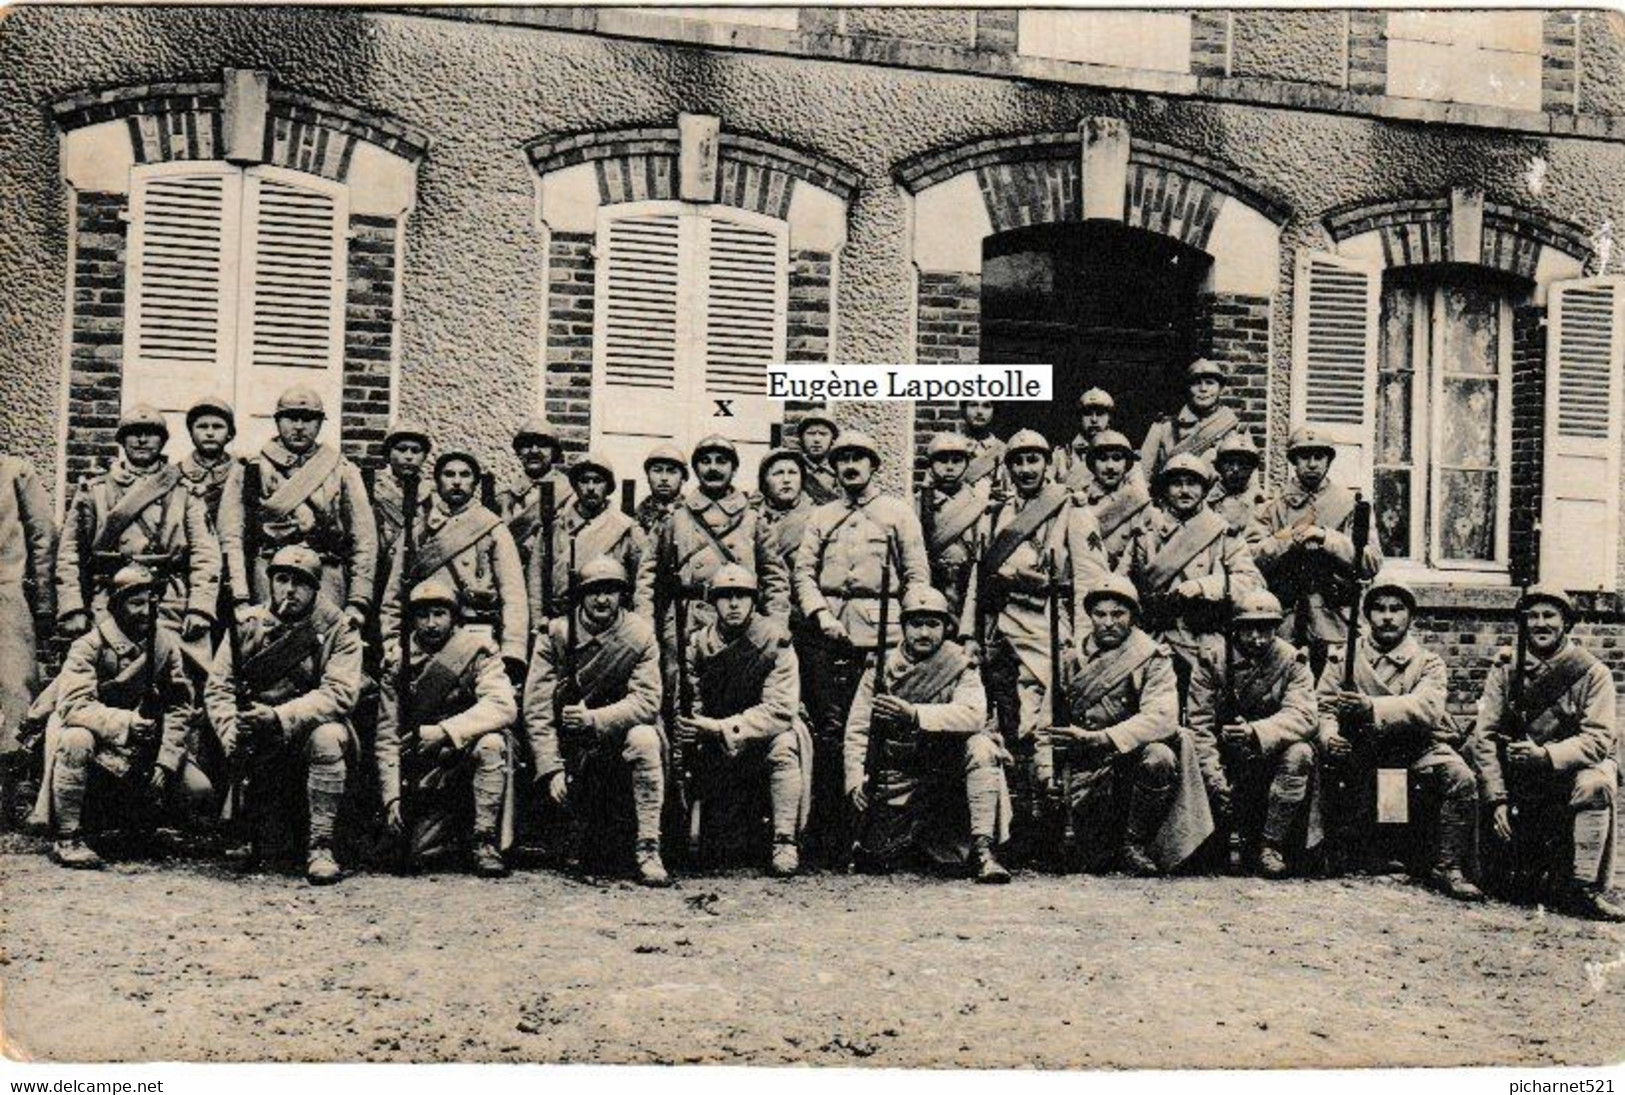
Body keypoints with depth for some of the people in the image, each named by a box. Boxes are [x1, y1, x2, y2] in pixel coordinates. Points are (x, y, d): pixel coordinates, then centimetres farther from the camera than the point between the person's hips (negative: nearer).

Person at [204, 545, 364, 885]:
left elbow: (341, 693, -20)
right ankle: (249, 840, 19)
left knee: (327, 737, -35)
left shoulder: (339, 629, -7)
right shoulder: (247, 625, 1)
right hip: (260, 745, 2)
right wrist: (232, 736, -23)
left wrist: (279, 717, -31)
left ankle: (320, 847, -27)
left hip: (310, 730, -2)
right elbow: (217, 687, -5)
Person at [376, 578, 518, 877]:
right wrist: (392, 797, -10)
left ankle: (486, 843, -22)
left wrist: (445, 731, -32)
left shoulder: (477, 650, -7)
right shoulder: (398, 666, 2)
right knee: (422, 853, -11)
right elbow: (386, 736, 1)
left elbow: (504, 706, -23)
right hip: (428, 772, 3)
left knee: (491, 744, -35)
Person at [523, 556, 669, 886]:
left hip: (619, 736, -2)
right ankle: (595, 836, 15)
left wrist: (594, 719, -31)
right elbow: (536, 709, -10)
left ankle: (648, 850, -27)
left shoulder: (640, 635, -6)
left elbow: (647, 701, -15)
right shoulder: (556, 634, -5)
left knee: (644, 739, -32)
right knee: (559, 790, -23)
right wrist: (551, 769, -20)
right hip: (572, 747, 2)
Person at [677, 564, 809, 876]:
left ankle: (785, 843, -26)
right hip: (716, 750, 2)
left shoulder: (774, 640, -14)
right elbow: (693, 701, -4)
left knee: (785, 745, -36)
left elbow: (779, 710, -23)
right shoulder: (701, 643, -3)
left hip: (766, 737, -2)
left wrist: (722, 728, -31)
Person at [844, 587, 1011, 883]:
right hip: (898, 778, 1)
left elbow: (973, 714, -24)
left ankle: (982, 849, -26)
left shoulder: (960, 668, -3)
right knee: (878, 857, -10)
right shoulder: (880, 670, 1)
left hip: (948, 767, -1)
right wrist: (856, 781, -20)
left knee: (980, 747, -30)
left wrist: (914, 714, -36)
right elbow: (857, 730, -5)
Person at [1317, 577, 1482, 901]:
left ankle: (1447, 868, -13)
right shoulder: (1344, 658, 10)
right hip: (1362, 746, 0)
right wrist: (1330, 736, -25)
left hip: (1418, 745, 0)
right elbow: (1324, 707, 0)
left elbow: (1426, 707, -16)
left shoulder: (1428, 662, 6)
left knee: (1461, 779, -27)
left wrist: (1373, 708, -35)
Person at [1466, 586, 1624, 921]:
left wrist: (1546, 755, -32)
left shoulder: (1593, 673, -5)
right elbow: (1485, 735, -6)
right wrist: (1497, 800, -17)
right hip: (1521, 779, 3)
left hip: (1574, 768, -2)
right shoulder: (1506, 669, 2)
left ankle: (1583, 889, -30)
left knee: (1594, 785, -36)